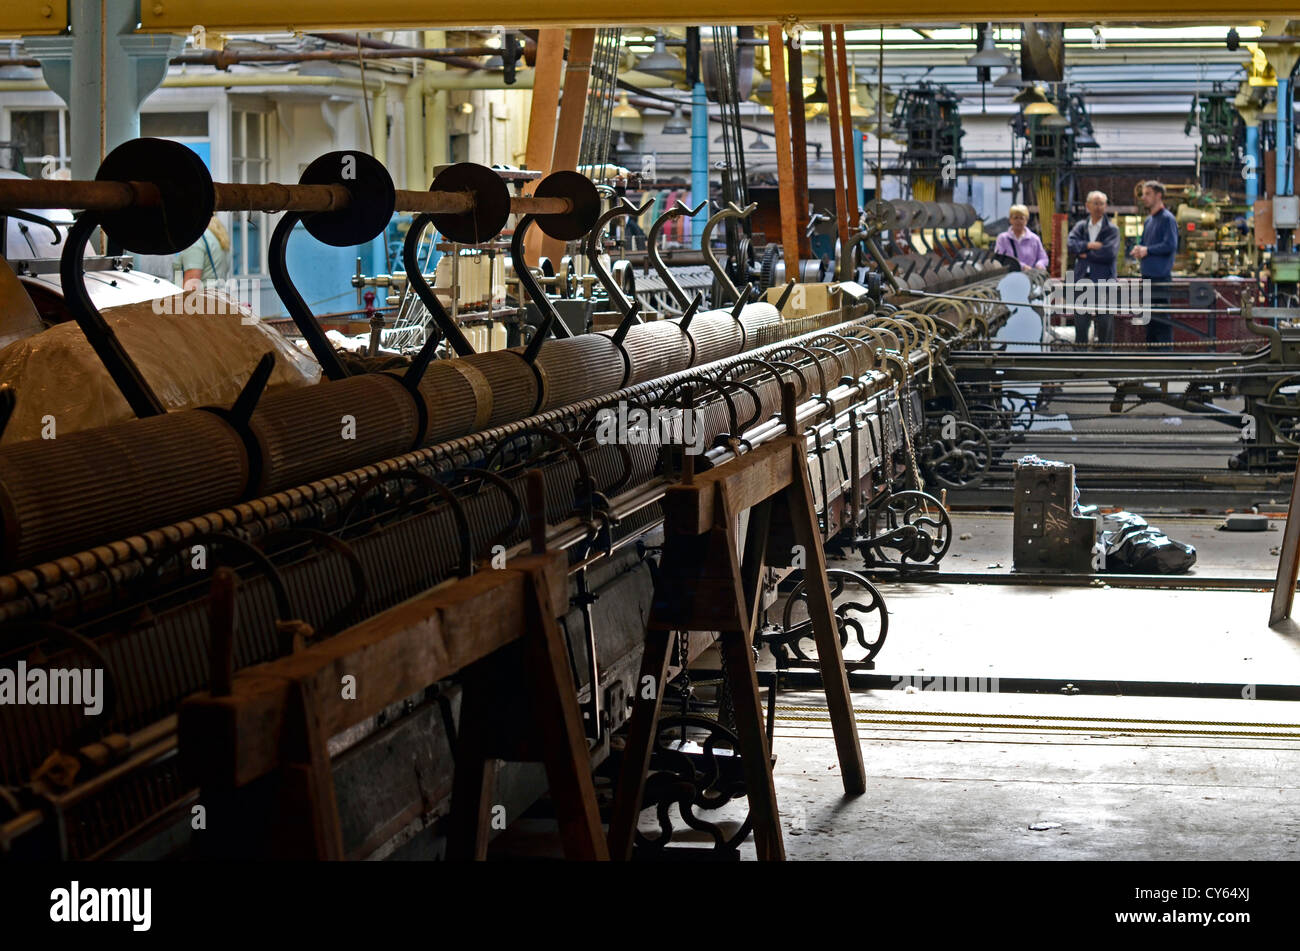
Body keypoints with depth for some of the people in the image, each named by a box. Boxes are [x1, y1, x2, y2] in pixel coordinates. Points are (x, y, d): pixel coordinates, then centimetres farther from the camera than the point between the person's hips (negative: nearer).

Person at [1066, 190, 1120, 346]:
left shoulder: (1112, 230, 3)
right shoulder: (1080, 227, 14)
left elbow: (1109, 253, -12)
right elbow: (1071, 245, -3)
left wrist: (1085, 254, -5)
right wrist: (1089, 245, -16)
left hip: (1103, 281, -3)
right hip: (1082, 279, 3)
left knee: (1105, 324, -3)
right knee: (1080, 323, 4)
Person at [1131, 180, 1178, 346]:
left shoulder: (1167, 219, -8)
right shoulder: (1149, 220, 18)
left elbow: (1170, 245, -18)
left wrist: (1146, 250, -11)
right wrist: (1139, 250, 3)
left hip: (1161, 277, -9)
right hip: (1147, 276, 9)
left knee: (1162, 319, -8)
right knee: (1149, 319, 12)